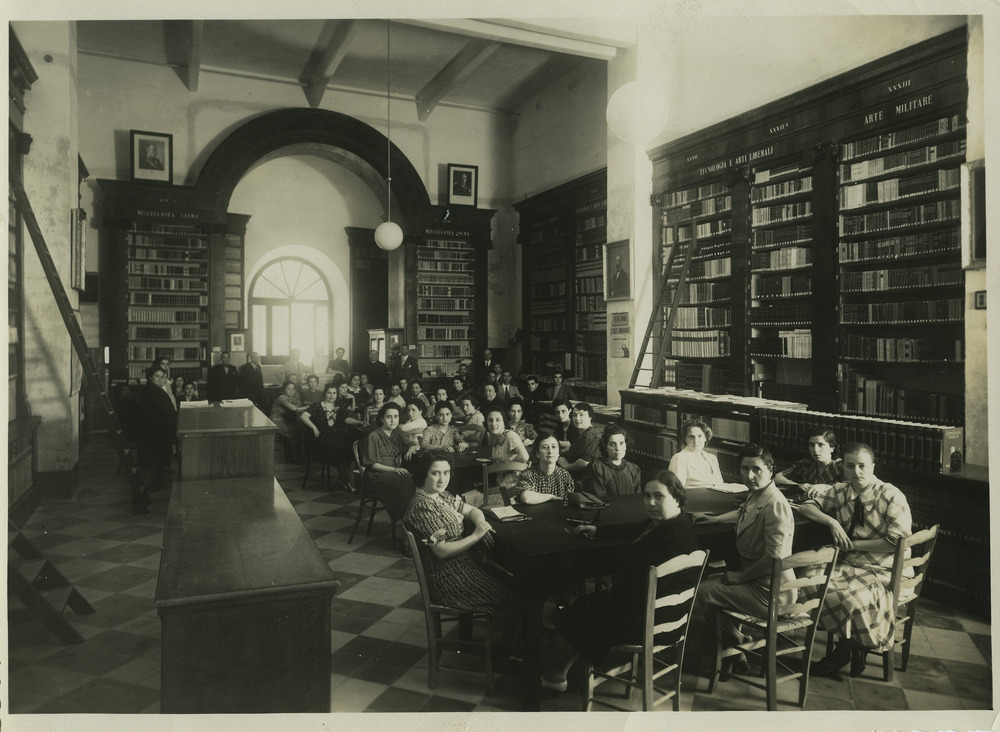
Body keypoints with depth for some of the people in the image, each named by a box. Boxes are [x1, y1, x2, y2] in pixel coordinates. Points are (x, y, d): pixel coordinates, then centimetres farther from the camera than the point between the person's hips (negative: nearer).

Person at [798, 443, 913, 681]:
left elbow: (898, 541, -14)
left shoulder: (892, 496, -8)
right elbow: (806, 506, 10)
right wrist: (831, 522, -9)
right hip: (848, 564, 5)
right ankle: (852, 649, -9)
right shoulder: (841, 491, 7)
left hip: (883, 571, -5)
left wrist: (853, 544, -14)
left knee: (854, 597, -32)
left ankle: (842, 656, -5)